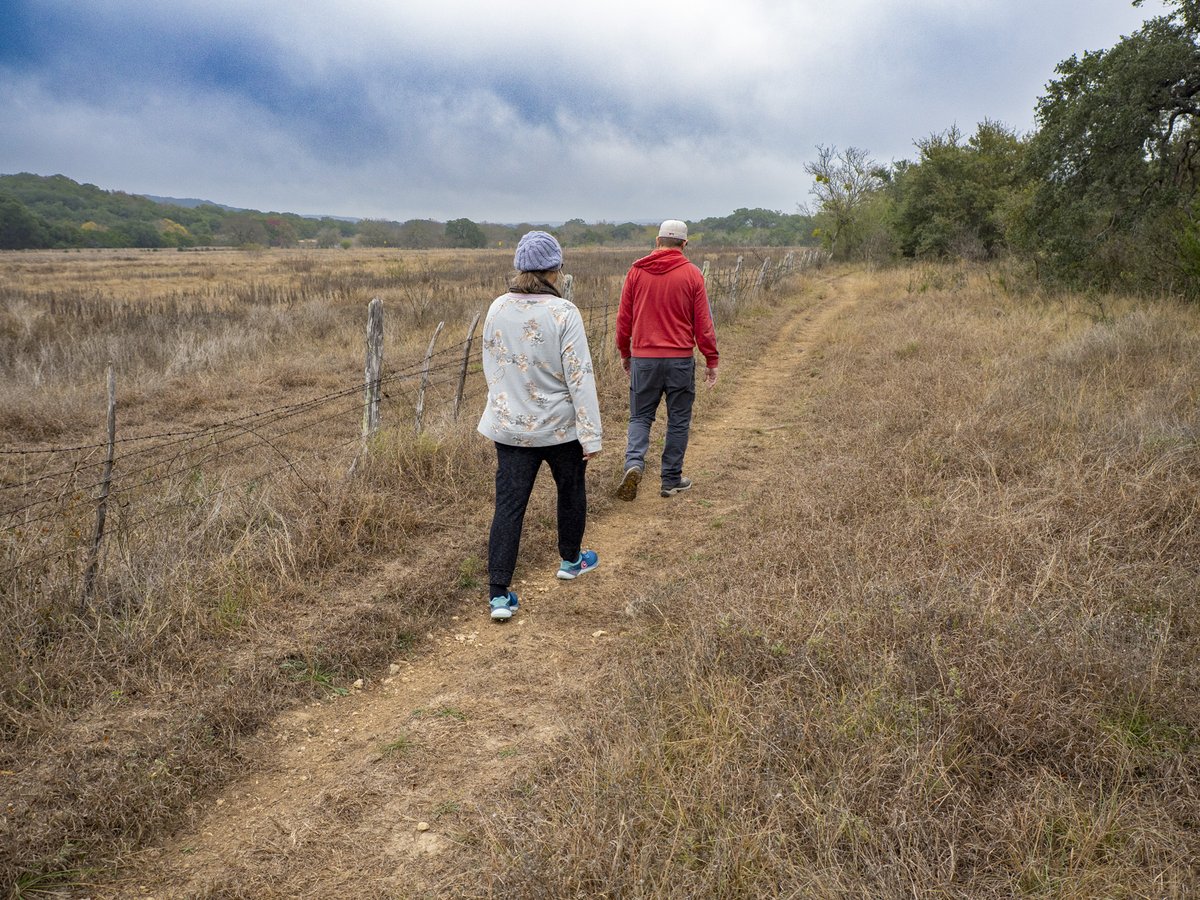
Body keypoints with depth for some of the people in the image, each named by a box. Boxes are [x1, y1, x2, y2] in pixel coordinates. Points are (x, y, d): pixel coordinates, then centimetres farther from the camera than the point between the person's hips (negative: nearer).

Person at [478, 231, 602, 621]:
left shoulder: (498, 308, -3)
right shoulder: (563, 312, -17)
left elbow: (490, 366, 9)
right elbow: (579, 377, -17)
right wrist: (591, 435, -12)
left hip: (509, 425, 3)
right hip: (559, 425, -3)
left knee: (508, 505, 5)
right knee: (570, 490, 22)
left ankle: (499, 595, 2)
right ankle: (571, 560, 42)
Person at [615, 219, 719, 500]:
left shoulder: (636, 271, 2)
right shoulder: (692, 274, -3)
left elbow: (623, 317, 6)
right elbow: (703, 323, -2)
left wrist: (625, 353, 19)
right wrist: (711, 361, 7)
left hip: (643, 358, 1)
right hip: (680, 359, -1)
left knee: (640, 417, 13)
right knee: (678, 421, 10)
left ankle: (634, 463, -11)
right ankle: (671, 480, 15)